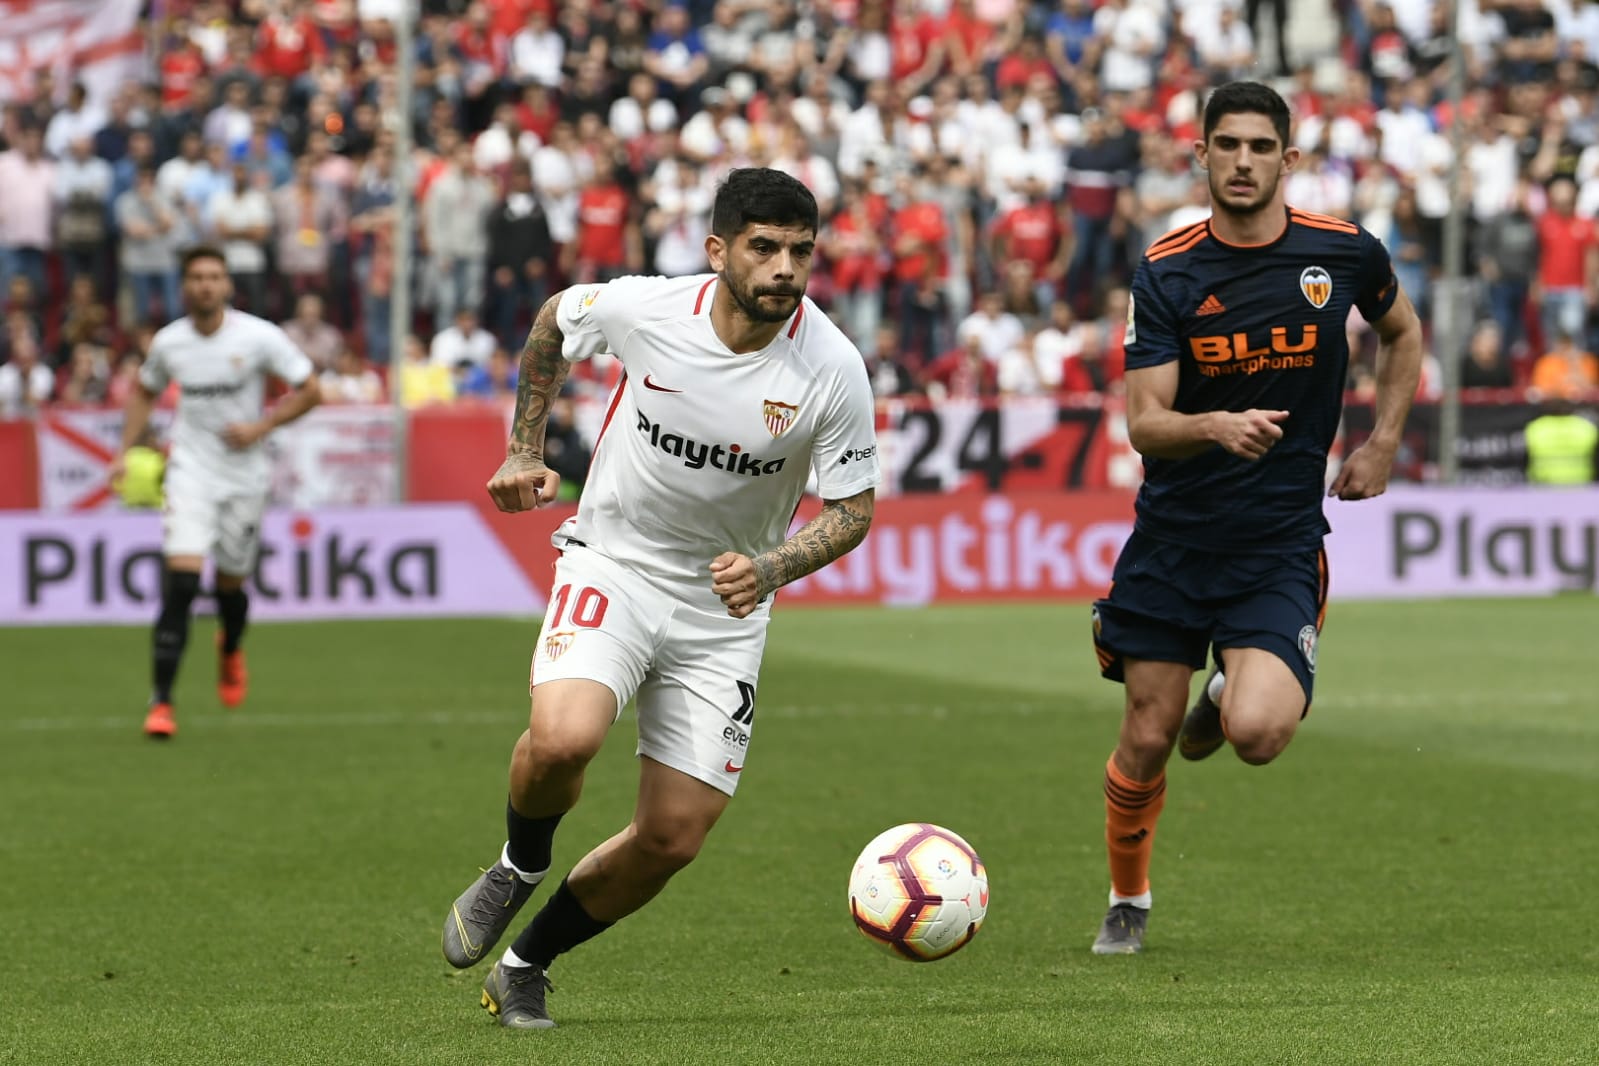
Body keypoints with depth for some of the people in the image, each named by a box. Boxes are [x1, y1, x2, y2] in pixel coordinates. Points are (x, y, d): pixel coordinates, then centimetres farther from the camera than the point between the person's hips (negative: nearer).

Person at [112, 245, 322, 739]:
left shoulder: (259, 337, -10)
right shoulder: (168, 342, -2)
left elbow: (309, 391, -3)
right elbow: (144, 393, 18)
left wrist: (261, 426, -15)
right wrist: (125, 450, 7)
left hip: (244, 473, 0)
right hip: (190, 471, 0)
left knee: (231, 583, 11)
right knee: (180, 582, -16)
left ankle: (231, 650, 48)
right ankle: (161, 702, -13)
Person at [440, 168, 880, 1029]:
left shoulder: (832, 369, -16)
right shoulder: (643, 310, -15)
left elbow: (851, 507, -5)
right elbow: (553, 324, 8)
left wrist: (768, 569, -23)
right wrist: (524, 454, 8)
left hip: (722, 611, 2)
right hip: (612, 565, -2)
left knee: (671, 840, 1)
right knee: (561, 739, -31)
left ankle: (527, 964, 25)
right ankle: (517, 871, 3)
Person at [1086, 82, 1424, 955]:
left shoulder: (1343, 253, -3)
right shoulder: (1165, 274, -7)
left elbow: (1402, 333, 19)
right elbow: (1143, 423, -12)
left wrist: (1383, 442, 10)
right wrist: (1215, 428, -33)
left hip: (1282, 539, -1)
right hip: (1173, 535, 1)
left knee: (1257, 735, -20)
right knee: (1146, 742, 4)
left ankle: (1228, 699, 19)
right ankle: (1127, 901, 30)